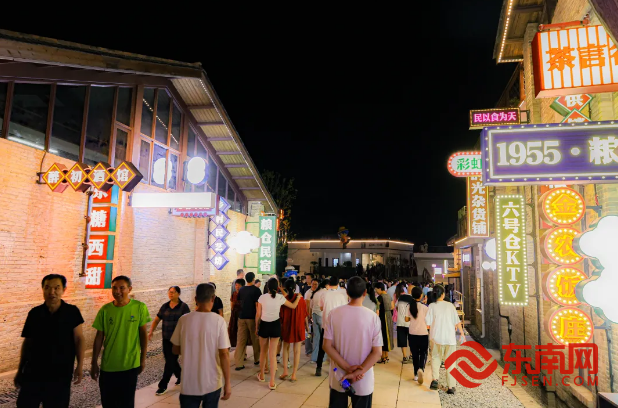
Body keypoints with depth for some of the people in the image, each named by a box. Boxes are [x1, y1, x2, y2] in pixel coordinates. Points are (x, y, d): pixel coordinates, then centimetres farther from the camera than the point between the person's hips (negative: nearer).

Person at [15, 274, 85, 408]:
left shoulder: (72, 312, -8)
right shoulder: (34, 313, -1)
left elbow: (79, 339, -6)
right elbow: (27, 343, 7)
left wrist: (80, 365, -13)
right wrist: (20, 370, 10)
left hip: (60, 373, -2)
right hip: (33, 372, 2)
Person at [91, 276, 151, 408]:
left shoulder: (140, 307, -9)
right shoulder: (105, 310, -5)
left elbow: (143, 334, -2)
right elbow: (99, 337, 2)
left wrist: (143, 359, 0)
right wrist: (94, 363, 5)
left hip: (130, 366, -2)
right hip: (107, 366, 2)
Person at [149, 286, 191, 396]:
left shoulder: (183, 306, -8)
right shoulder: (165, 306, 5)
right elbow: (157, 320, 10)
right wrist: (151, 332, -3)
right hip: (166, 339, 5)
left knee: (170, 361, -5)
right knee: (169, 360, 15)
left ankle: (163, 386, 5)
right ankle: (181, 376, 39)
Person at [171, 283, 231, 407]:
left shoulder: (184, 320, -7)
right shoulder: (219, 321, -13)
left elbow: (175, 349, 4)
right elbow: (224, 354, -14)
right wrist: (227, 383, -7)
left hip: (189, 384, 1)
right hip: (212, 384, -1)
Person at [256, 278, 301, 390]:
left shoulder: (262, 297, -8)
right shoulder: (280, 297, -6)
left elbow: (258, 315, -3)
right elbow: (293, 306, 7)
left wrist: (257, 327, 12)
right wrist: (298, 297, 25)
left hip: (264, 325, 0)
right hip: (275, 325, 0)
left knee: (263, 352, 20)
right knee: (273, 354, 4)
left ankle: (261, 375, 37)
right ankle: (272, 382, 4)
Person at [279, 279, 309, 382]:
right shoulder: (300, 297, -7)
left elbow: (281, 315, -4)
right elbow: (304, 313, 0)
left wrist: (281, 324, 10)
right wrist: (306, 324, 14)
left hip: (286, 326, 0)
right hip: (298, 326, 0)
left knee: (286, 348, 18)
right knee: (297, 350, 6)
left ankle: (285, 371, 11)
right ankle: (294, 375, 8)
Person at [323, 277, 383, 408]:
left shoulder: (334, 314, -10)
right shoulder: (373, 317, -14)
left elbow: (327, 346, -9)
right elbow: (377, 352, -14)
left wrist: (347, 368, -11)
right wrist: (357, 372, -14)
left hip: (338, 378, 2)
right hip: (363, 381, -1)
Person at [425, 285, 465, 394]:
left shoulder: (432, 306, -5)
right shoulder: (450, 305, 0)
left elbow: (428, 324, -7)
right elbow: (457, 322, 0)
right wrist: (462, 333, 11)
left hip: (437, 338, -1)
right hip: (450, 338, 1)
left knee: (435, 358, 16)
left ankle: (435, 379, -4)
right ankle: (451, 387, 11)